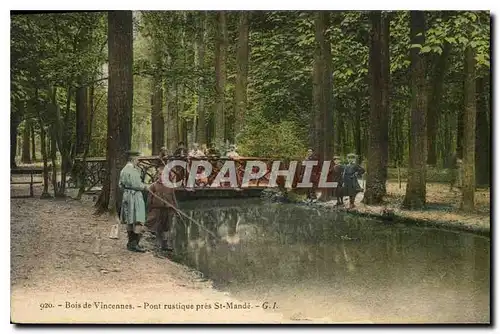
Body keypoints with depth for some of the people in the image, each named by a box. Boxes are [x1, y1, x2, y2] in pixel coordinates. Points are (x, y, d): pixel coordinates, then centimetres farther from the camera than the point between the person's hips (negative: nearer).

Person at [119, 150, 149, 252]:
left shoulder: (123, 170, 13)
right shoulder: (132, 170, -16)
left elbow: (120, 184, 18)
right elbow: (136, 185, -19)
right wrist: (144, 187, -4)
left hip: (126, 195, 10)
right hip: (135, 196, -10)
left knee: (130, 221, 16)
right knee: (138, 221, -7)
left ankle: (131, 243, 25)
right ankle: (134, 244, -10)